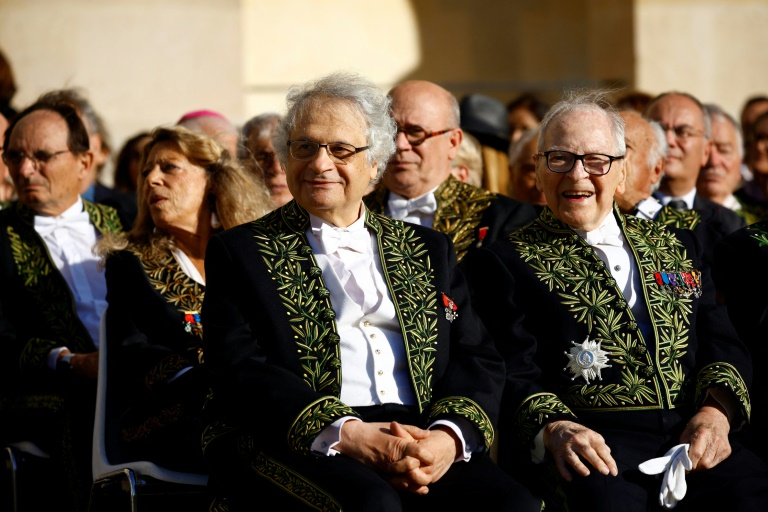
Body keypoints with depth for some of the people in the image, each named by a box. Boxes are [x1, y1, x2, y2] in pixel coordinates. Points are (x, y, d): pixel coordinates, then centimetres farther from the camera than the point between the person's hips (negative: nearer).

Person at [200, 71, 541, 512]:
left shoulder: (429, 252, 23)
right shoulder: (241, 252, 13)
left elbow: (478, 359, 12)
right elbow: (240, 371, -1)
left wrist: (449, 435, -12)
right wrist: (348, 434, -18)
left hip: (423, 438, 3)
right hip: (299, 444, -3)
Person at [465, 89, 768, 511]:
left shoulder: (675, 246, 26)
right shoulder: (506, 262, 13)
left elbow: (722, 345, 17)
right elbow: (512, 372, 1)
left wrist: (717, 412, -5)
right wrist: (553, 429, -21)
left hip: (691, 440, 4)